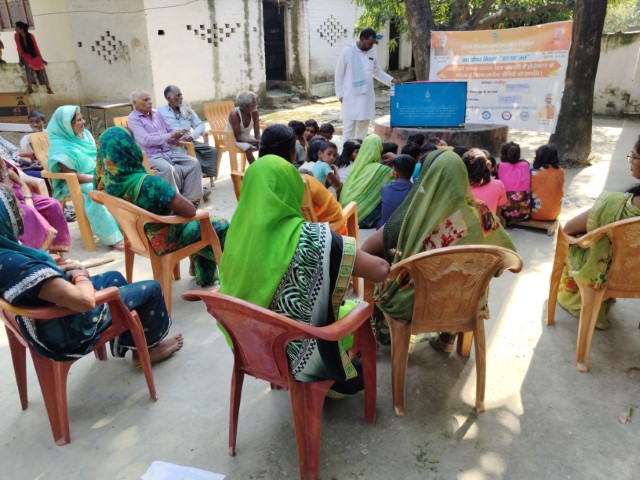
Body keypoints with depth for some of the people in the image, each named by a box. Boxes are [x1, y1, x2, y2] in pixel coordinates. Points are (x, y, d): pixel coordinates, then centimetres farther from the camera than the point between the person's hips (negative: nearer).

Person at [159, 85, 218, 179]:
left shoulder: (187, 109, 19)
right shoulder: (160, 111, 6)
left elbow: (200, 125, 11)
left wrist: (191, 136, -8)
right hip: (173, 144, -5)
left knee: (212, 151, -17)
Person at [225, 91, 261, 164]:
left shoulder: (254, 112, -11)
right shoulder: (234, 114, -26)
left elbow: (257, 133, -10)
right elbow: (238, 137, -27)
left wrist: (259, 140, -33)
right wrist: (254, 141, -39)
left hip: (246, 137, 6)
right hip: (232, 139, -6)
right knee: (247, 147, -34)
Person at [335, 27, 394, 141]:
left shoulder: (372, 53, 8)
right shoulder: (348, 51, -7)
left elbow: (378, 72, 19)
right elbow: (339, 74, -4)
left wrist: (392, 80, 7)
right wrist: (340, 94, -8)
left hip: (367, 97, 5)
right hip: (350, 97, -5)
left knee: (363, 128, 10)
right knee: (349, 128, -4)